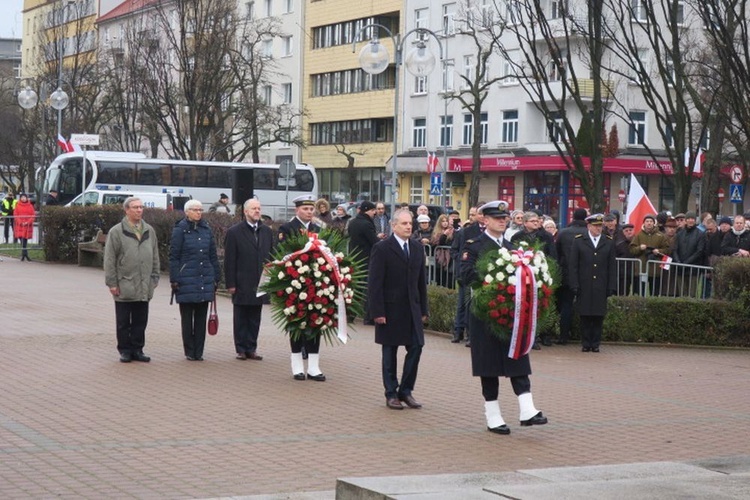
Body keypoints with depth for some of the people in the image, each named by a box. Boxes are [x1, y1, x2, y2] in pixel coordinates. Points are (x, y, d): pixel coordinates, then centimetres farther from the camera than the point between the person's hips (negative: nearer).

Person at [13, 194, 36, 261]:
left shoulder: (30, 206, 5)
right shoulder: (17, 206, 5)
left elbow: (33, 215, 3)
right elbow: (15, 215, 3)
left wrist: (28, 222, -10)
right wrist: (20, 222, -11)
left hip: (28, 225, 0)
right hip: (19, 225, 0)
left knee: (25, 239, -1)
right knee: (22, 239, -7)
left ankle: (23, 255, 7)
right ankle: (25, 254, -5)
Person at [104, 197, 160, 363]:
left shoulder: (149, 231, 10)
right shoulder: (116, 232, -4)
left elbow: (155, 256, 17)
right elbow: (109, 259, -5)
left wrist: (154, 278, 12)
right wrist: (112, 282, -8)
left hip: (144, 287, 4)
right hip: (124, 286, -4)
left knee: (140, 321, 9)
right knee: (123, 322, 5)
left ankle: (137, 349, 18)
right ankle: (125, 350, 14)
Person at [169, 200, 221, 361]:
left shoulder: (206, 230, 9)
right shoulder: (180, 230, -3)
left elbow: (213, 256, 13)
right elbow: (173, 257, -4)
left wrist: (216, 278, 10)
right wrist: (174, 280, -9)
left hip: (205, 280, 4)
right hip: (187, 280, -4)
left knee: (201, 318, 6)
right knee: (187, 318, 4)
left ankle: (198, 352, 12)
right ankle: (190, 352, 12)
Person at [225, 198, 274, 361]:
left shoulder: (267, 231, 10)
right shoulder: (234, 232, -3)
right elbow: (229, 261, -5)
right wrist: (230, 284, -9)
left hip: (260, 284, 4)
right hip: (242, 285, -4)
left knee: (255, 318, 8)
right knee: (241, 318, 4)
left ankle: (251, 348, 14)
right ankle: (241, 349, 11)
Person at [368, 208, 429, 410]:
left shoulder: (418, 247, 8)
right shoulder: (382, 248, -9)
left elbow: (421, 281, 12)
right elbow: (375, 283, -11)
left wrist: (423, 309, 9)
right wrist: (377, 312, -15)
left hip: (412, 308, 5)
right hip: (390, 309, -5)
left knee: (416, 348, 0)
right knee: (390, 352, 5)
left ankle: (405, 390, 13)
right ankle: (391, 394, 14)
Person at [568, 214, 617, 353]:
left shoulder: (609, 242, 9)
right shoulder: (579, 241, 5)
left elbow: (612, 266, 8)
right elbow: (573, 265, 3)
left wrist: (612, 286, 1)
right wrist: (575, 285, -5)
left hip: (601, 287, 1)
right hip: (584, 286, -1)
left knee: (599, 316, 1)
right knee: (585, 315, 2)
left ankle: (595, 343, 8)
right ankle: (585, 344, 9)